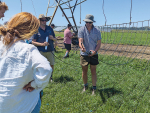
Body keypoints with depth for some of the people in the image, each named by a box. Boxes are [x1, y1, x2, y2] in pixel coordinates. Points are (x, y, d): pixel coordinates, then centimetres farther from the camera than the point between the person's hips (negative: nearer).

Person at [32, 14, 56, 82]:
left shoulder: (49, 28, 10)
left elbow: (55, 40, 14)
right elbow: (33, 42, -4)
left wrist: (52, 38, -9)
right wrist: (42, 44, -17)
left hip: (50, 50, 4)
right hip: (41, 51, -3)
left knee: (52, 65, 7)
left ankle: (50, 77, 28)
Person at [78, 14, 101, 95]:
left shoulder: (97, 31, -1)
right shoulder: (81, 30, -6)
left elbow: (99, 43, 0)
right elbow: (80, 41, -17)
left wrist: (95, 51, -17)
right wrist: (82, 47, -39)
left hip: (93, 54, 0)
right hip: (84, 54, 0)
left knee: (93, 71, 3)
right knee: (84, 71, 11)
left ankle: (94, 88, 13)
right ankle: (85, 86, 32)